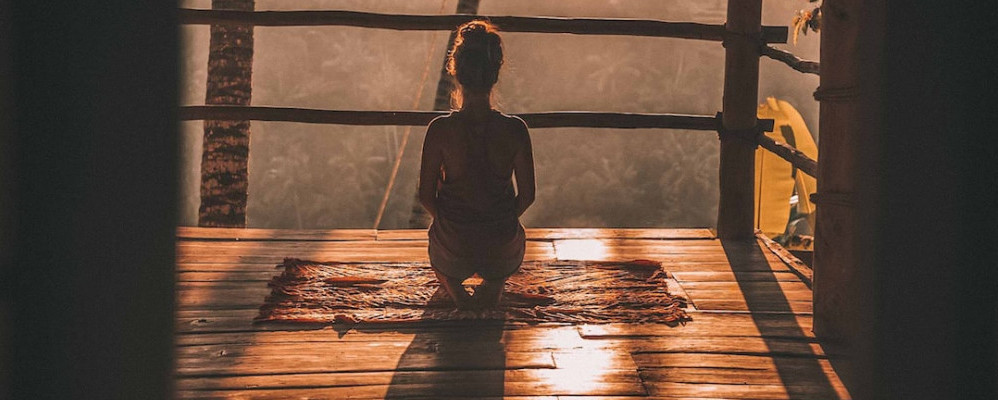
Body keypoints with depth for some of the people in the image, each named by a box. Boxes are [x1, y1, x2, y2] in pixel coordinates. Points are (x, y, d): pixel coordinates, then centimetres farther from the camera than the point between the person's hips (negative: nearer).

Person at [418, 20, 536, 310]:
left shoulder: (440, 130, -20)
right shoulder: (515, 130, -18)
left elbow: (426, 196, -9)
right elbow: (527, 196, -6)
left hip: (453, 243, 0)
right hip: (502, 249, 0)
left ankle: (453, 286, 12)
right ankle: (494, 283, 14)